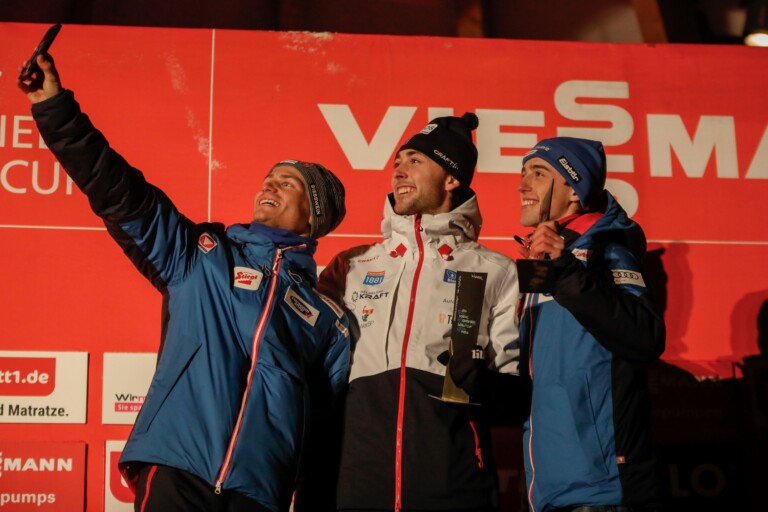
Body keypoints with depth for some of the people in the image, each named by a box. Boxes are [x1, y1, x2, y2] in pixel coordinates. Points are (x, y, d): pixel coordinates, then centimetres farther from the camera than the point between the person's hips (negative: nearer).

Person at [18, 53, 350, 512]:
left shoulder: (329, 316, 16)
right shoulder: (199, 254, 13)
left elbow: (330, 421, 15)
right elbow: (116, 189, 5)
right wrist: (55, 107, -1)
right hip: (177, 472, -1)